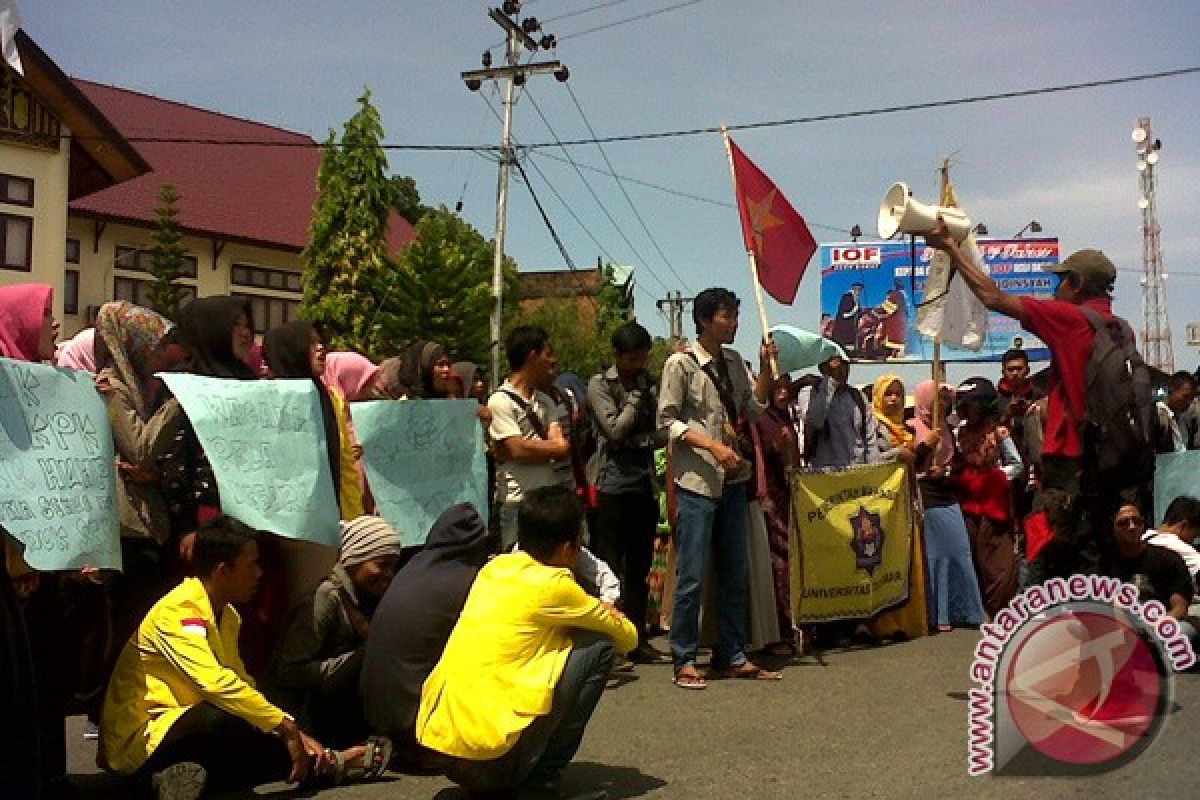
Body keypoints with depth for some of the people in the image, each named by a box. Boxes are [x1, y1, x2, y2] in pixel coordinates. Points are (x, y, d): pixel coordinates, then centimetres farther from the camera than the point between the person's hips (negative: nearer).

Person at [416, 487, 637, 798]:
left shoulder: (494, 567, 13)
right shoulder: (553, 585, -6)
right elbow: (628, 638, 6)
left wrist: (596, 612, 23)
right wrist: (611, 618, 27)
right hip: (489, 760, -8)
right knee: (599, 646, 1)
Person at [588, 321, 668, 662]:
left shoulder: (649, 383, 14)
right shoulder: (600, 384, 0)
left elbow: (663, 432, 11)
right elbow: (615, 430, -10)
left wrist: (640, 440, -8)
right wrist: (636, 398, -4)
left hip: (645, 481, 5)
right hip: (613, 481, -5)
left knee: (640, 566, 10)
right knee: (609, 566, -3)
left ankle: (638, 639, 17)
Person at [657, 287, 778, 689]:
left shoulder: (734, 362, 11)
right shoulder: (681, 364, -8)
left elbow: (754, 408, 12)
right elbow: (667, 420, -10)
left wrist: (766, 367, 1)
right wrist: (713, 446, -19)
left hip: (733, 481, 7)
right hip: (697, 482, -7)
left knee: (734, 573, 12)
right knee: (692, 576, -4)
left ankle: (732, 656, 22)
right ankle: (685, 660, 7)